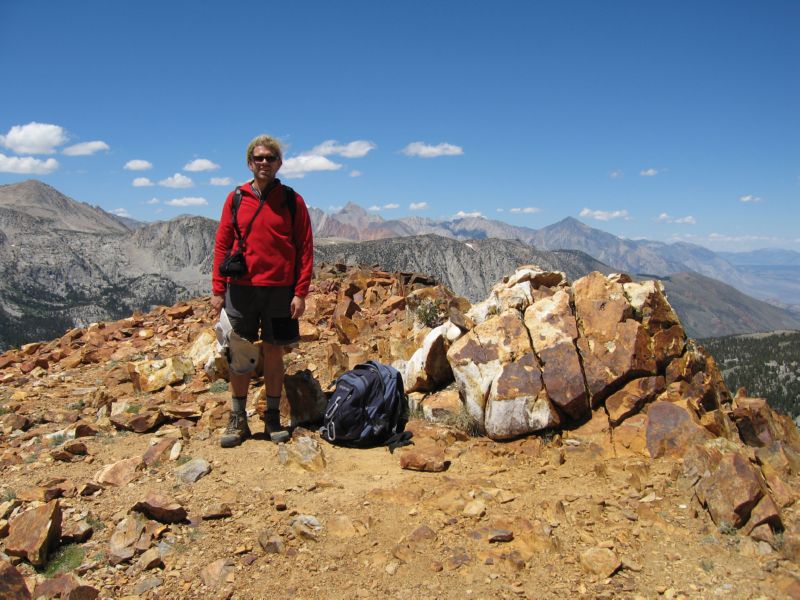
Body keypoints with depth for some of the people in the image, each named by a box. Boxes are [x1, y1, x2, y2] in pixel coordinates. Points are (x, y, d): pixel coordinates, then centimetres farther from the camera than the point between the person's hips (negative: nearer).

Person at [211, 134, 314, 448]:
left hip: (279, 289, -1)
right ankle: (238, 420, 18)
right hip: (240, 288, 2)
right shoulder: (235, 199, 6)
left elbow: (305, 248, 0)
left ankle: (273, 417, 19)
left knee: (273, 352, 6)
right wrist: (217, 289, 1)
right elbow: (222, 245, 7)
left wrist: (300, 292, -7)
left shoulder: (292, 201, 1)